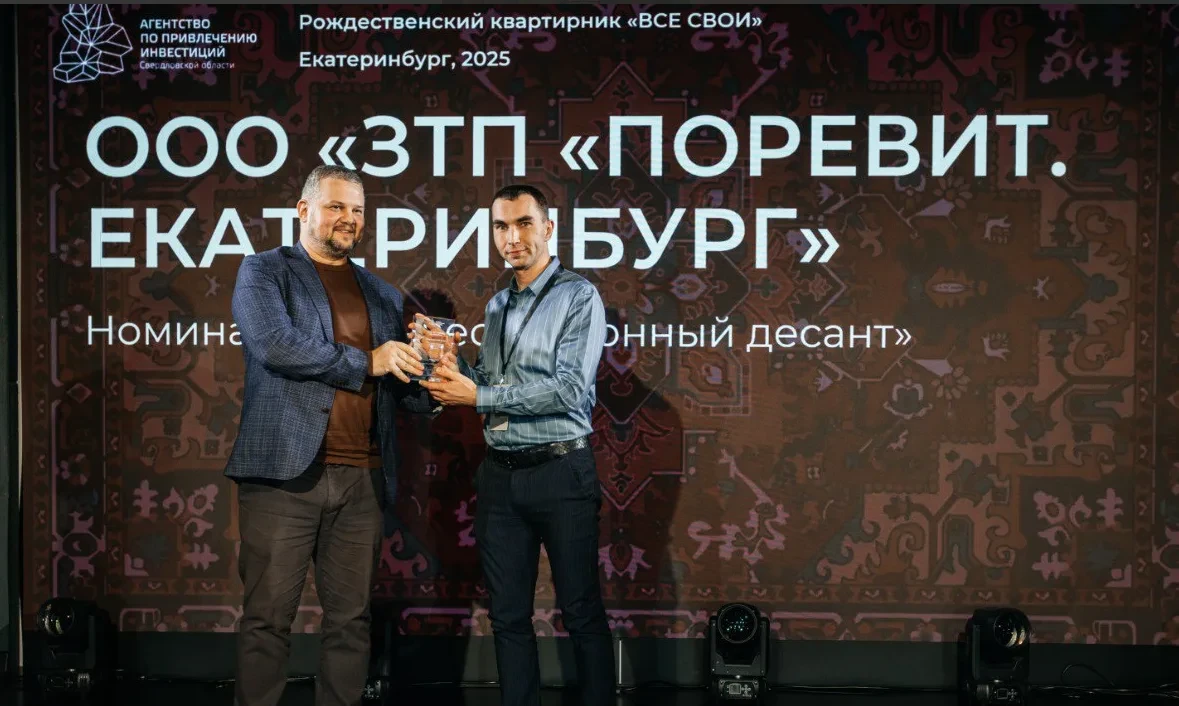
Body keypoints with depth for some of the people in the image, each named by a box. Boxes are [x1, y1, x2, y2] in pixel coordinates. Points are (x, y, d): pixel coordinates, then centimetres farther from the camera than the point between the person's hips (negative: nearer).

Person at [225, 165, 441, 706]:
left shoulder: (382, 295, 19)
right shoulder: (264, 272, 6)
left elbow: (400, 390, 17)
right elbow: (274, 345, -13)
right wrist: (365, 362, -8)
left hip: (362, 478, 4)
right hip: (285, 473, -4)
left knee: (351, 619, 7)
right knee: (269, 616, 0)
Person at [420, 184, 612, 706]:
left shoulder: (578, 297, -5)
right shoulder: (497, 306, 15)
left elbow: (570, 389, -16)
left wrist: (479, 396, -15)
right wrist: (452, 364, -2)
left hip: (559, 470, -6)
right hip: (499, 473, 6)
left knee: (582, 612, 2)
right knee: (508, 615, 10)